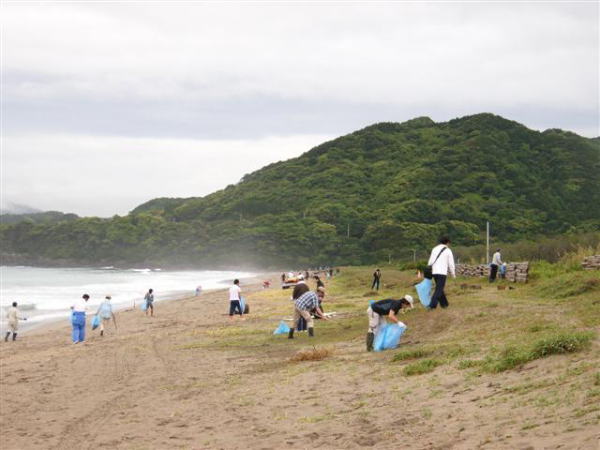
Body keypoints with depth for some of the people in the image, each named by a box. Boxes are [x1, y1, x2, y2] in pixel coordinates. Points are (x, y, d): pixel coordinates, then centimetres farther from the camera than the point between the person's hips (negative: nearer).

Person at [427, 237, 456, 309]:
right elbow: (451, 264, 0)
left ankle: (444, 303, 26)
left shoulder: (434, 249, 9)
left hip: (434, 272, 5)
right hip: (442, 272, -5)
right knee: (439, 289, -6)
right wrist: (453, 274, 11)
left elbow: (430, 261, 9)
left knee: (439, 289, 18)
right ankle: (432, 305, -17)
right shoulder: (448, 251, -2)